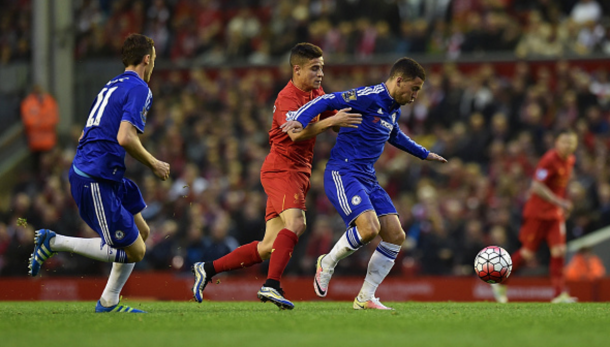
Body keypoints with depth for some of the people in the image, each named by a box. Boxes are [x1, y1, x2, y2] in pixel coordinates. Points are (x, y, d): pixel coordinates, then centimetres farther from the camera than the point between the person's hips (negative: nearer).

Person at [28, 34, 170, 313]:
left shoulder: (112, 86, 19)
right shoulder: (139, 89, -9)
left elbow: (84, 136, 22)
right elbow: (125, 138, -22)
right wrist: (153, 164, -7)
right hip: (96, 181, -10)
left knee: (141, 232, 17)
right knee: (134, 250, -8)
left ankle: (109, 302, 19)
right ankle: (54, 242, -5)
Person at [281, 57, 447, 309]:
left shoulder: (394, 109, 15)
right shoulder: (369, 97, -12)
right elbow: (326, 101, -16)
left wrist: (424, 154, 48)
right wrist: (300, 120, -32)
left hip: (367, 179, 9)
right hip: (342, 173, -9)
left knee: (396, 236, -2)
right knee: (369, 228, -27)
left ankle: (365, 298, 7)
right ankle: (327, 263, 1)